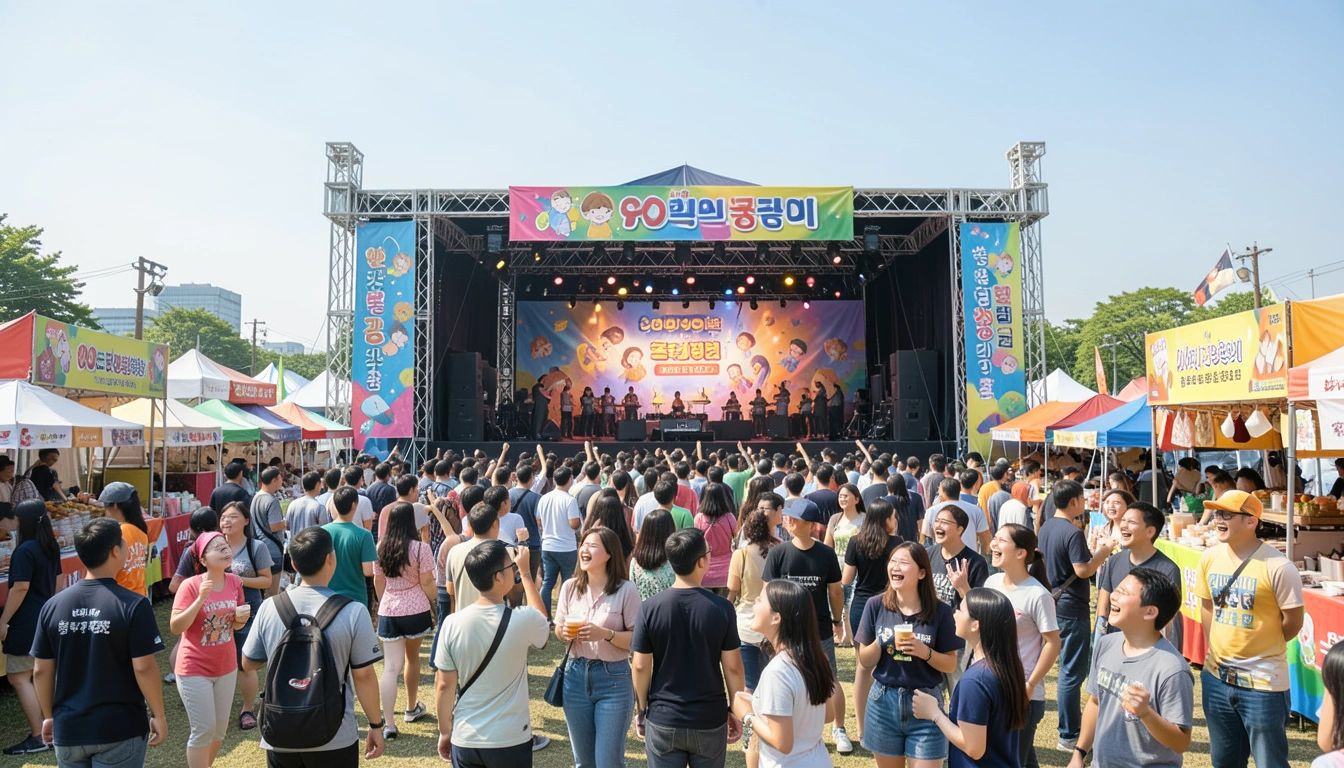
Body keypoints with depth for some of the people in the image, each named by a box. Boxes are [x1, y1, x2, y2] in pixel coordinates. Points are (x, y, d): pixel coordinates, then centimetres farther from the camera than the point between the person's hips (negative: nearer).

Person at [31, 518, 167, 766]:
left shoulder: (53, 605, -2)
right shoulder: (133, 604, -16)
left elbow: (41, 671, 4)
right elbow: (144, 668, -16)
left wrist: (49, 716, 17)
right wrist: (158, 716, -4)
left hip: (68, 730, 4)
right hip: (119, 730, -4)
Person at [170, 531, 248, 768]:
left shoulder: (235, 582, -3)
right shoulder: (190, 585, -18)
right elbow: (175, 627, -22)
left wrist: (241, 617, -14)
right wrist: (200, 600, -33)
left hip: (226, 667, 5)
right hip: (195, 669, -5)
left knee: (220, 729, 16)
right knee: (204, 730, 0)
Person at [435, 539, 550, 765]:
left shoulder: (452, 624, -11)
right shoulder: (523, 620, -16)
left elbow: (444, 685, -3)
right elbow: (542, 620, 10)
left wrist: (445, 732, 11)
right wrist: (525, 571, 11)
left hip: (465, 741, 2)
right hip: (511, 741, -2)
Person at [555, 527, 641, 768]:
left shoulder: (626, 591, -13)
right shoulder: (570, 587, -1)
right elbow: (558, 629, 10)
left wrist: (606, 634, -25)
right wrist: (564, 632, -13)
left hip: (613, 679, -4)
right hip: (576, 675, 4)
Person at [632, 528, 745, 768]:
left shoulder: (650, 607, -12)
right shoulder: (721, 608, -13)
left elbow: (641, 666, -7)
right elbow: (732, 667, -7)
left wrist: (640, 710, 7)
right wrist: (736, 710, 7)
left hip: (662, 721, 0)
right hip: (710, 721, 0)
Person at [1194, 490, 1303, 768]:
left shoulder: (1277, 567, -19)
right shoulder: (1210, 558, -2)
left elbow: (1293, 622, -9)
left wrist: (1259, 648, 3)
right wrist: (1220, 648, 7)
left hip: (1263, 682, -5)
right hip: (1216, 677, 5)